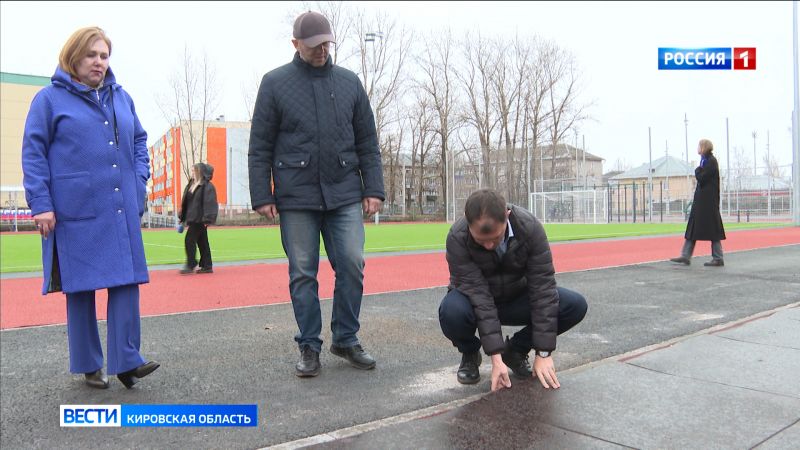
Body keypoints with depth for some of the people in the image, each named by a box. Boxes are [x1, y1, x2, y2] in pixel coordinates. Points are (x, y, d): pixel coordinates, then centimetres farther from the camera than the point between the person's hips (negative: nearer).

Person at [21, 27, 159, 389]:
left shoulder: (122, 97, 15)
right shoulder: (50, 98, 1)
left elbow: (139, 142, 21)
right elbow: (33, 153, -2)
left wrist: (139, 181, 6)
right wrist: (40, 204, -9)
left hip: (122, 210, 4)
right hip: (75, 212, -3)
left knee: (126, 281, -2)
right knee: (80, 286, 6)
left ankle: (126, 360, 4)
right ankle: (88, 364, 18)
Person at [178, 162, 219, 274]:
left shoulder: (207, 186, -11)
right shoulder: (191, 185, 15)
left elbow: (210, 203, -17)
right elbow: (185, 202, 19)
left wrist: (207, 219, -22)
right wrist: (182, 217, 17)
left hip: (200, 219, -8)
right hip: (192, 219, 8)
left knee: (189, 240, -10)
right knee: (201, 242, 10)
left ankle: (190, 266, -3)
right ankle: (207, 266, 15)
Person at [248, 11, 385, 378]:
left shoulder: (349, 82, 10)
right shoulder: (275, 83, 4)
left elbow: (368, 143, 11)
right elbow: (260, 147, 3)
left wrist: (373, 189, 4)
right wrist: (262, 196, -3)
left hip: (344, 195, 2)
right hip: (296, 197, -1)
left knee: (352, 265, -2)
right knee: (302, 274, 3)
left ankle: (346, 339, 16)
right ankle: (309, 347, 16)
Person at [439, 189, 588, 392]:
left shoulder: (529, 227, -25)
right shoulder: (457, 238, -29)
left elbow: (543, 287, -24)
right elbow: (477, 294, -31)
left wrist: (543, 353, -26)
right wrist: (496, 357, -33)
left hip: (517, 297, 2)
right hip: (475, 302, -2)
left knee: (575, 305, -22)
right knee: (452, 312, -38)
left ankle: (516, 349, 2)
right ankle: (470, 355, -2)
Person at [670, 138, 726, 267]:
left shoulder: (711, 161, -13)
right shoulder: (705, 160, 15)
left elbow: (701, 178, -18)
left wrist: (697, 170, -3)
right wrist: (699, 171, 1)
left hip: (708, 200, -10)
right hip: (700, 198, 10)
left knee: (712, 228, -4)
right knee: (693, 227, 7)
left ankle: (718, 259, 4)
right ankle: (686, 256, 8)